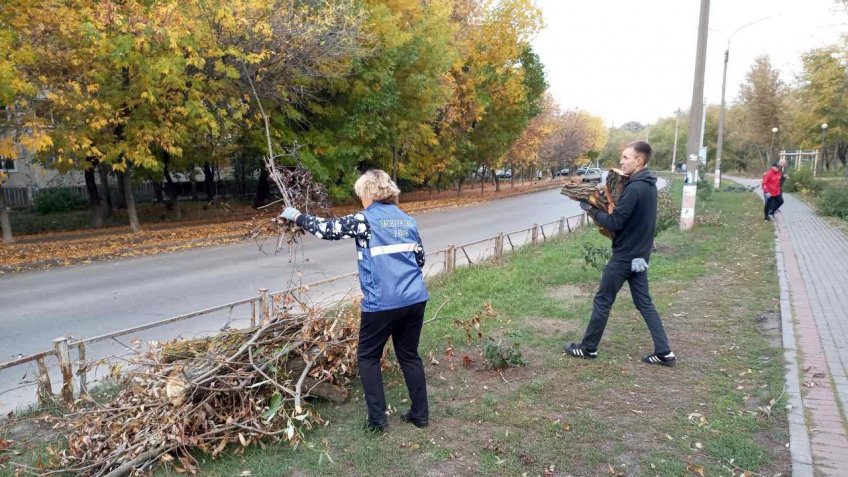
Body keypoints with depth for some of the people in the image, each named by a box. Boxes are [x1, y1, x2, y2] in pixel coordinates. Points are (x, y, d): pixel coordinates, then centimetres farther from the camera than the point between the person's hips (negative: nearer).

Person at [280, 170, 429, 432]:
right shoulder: (407, 220, 12)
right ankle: (420, 414, 25)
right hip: (415, 299, 6)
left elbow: (327, 228, 0)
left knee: (368, 357, 13)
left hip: (382, 303, -6)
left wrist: (296, 216, 15)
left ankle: (377, 419, 13)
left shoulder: (365, 220, -5)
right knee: (409, 355, 19)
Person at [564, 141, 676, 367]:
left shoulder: (634, 189, -23)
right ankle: (664, 352, 15)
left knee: (602, 301, 3)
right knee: (644, 303, 14)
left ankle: (588, 348, 16)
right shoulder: (647, 184, 8)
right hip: (639, 254, 9)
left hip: (625, 256, -9)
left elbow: (615, 223, -23)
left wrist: (591, 209, -11)